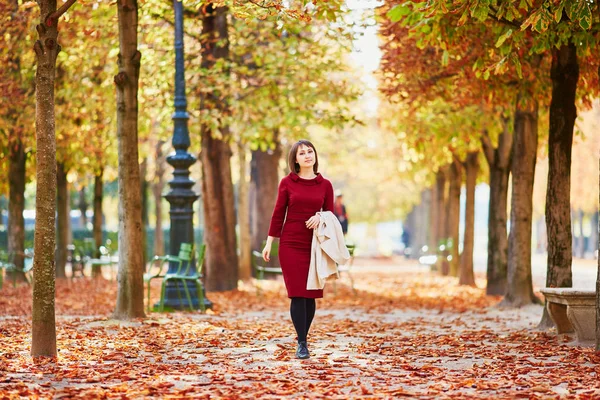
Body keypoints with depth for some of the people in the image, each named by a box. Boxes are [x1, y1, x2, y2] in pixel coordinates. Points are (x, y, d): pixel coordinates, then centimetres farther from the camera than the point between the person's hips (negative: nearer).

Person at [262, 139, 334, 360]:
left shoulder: (325, 185, 6)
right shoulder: (287, 183, 2)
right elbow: (278, 214, 4)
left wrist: (320, 217, -13)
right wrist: (269, 242, 1)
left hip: (315, 245, 2)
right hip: (291, 244, -2)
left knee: (311, 294, 3)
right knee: (297, 294, -6)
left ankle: (304, 338, 17)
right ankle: (301, 344, -3)